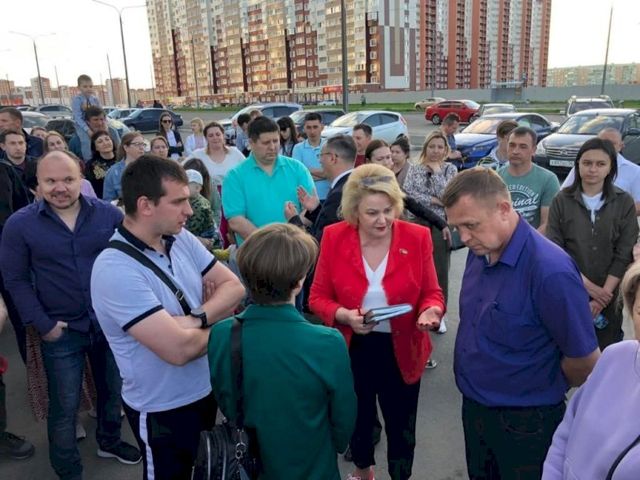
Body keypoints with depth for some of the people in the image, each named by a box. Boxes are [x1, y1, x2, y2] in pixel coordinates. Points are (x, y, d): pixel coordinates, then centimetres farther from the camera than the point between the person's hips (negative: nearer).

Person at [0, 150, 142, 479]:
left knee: (114, 389, 21)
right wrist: (42, 324, -9)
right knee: (64, 406, 11)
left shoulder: (109, 214, -6)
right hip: (61, 331, -2)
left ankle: (109, 441, 48)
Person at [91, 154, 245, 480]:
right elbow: (179, 349, -33)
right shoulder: (115, 269, -28)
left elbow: (233, 286, -3)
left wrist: (197, 319, -21)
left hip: (208, 389, 7)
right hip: (164, 409, -7)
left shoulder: (181, 239, -6)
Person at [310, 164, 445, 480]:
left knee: (401, 427, 15)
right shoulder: (334, 237, -12)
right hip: (352, 349, 1)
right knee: (357, 419, 26)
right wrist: (344, 316, -25)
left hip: (401, 351, -1)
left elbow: (432, 293, -4)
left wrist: (430, 312, -27)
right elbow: (318, 296, -6)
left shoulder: (417, 237, -12)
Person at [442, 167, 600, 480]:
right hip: (473, 406, 7)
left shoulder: (550, 270, -28)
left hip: (524, 419, -6)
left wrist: (540, 391, -1)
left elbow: (585, 360, -18)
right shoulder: (479, 251, -5)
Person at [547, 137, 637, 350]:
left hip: (608, 295, 1)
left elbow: (625, 255, -3)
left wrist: (603, 295, -10)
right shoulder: (562, 200, -2)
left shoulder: (624, 202, 0)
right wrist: (587, 284, -12)